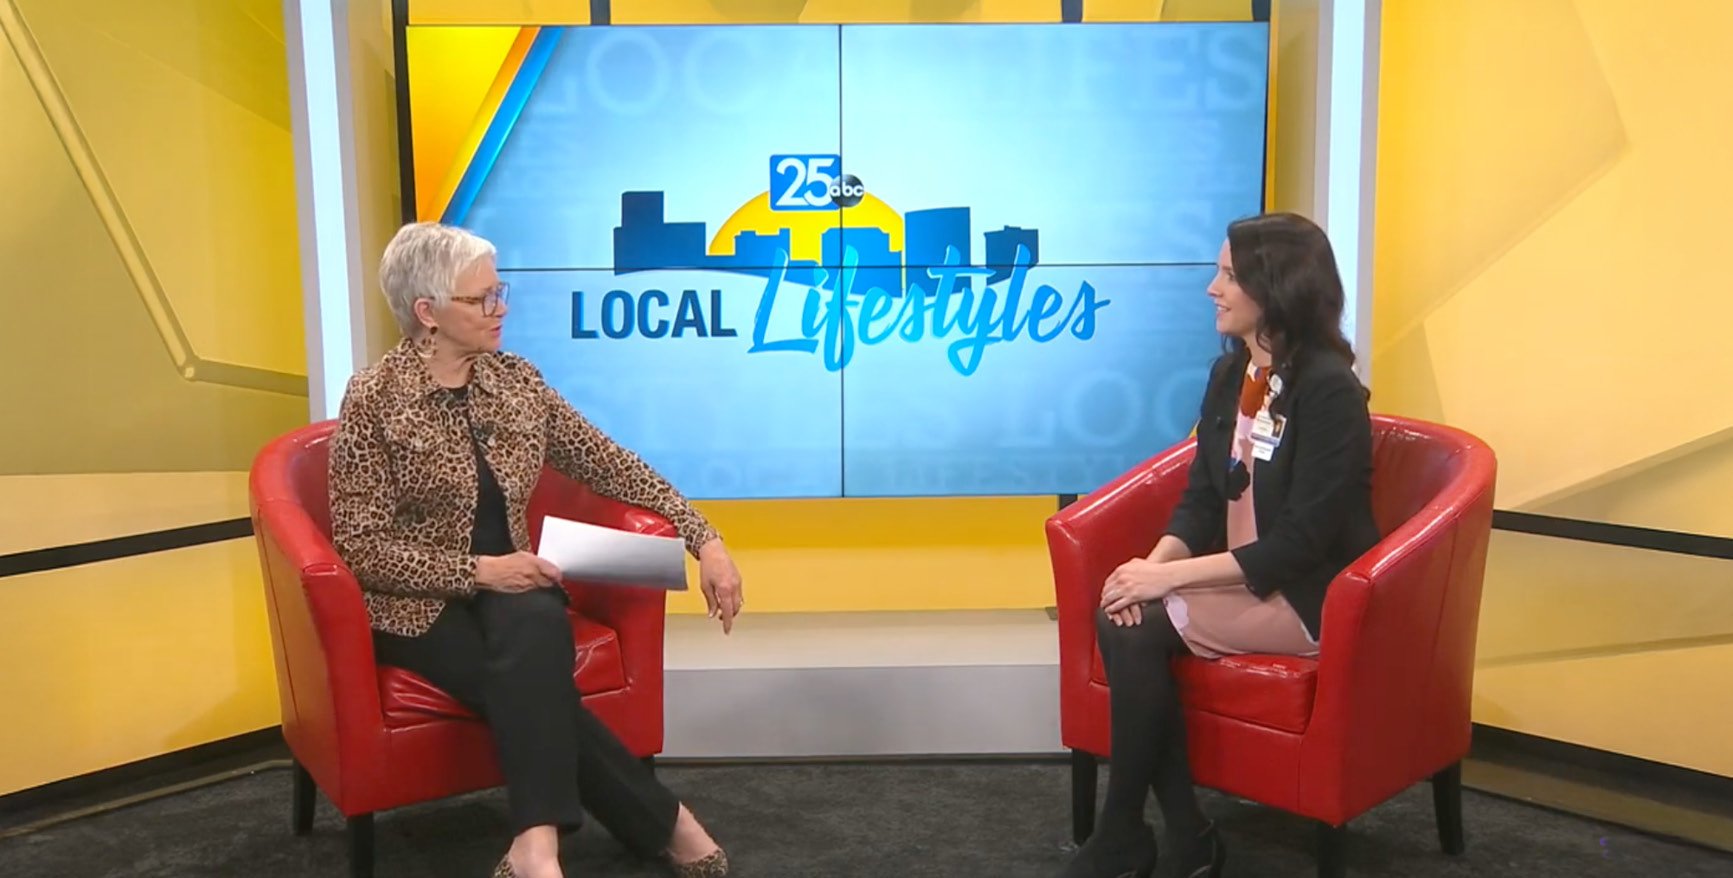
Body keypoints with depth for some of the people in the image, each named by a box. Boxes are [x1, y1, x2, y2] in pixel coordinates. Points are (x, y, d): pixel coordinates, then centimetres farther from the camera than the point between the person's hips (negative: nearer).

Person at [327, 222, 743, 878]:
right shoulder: (375, 399, -10)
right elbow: (361, 548, -12)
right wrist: (477, 570, -23)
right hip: (418, 605, -3)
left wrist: (704, 540, -4)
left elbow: (612, 466, 5)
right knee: (534, 680, -32)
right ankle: (660, 822, -20)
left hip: (512, 593, 4)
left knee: (538, 628, -34)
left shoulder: (515, 380, 5)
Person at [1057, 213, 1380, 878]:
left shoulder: (1328, 389, -17)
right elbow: (1202, 497, 6)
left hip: (1308, 597, -7)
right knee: (1118, 618, -20)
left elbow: (1300, 542, -21)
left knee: (1138, 628, -24)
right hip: (1237, 576, 7)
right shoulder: (1231, 372, 6)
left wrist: (1171, 576, -23)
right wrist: (1155, 562, -14)